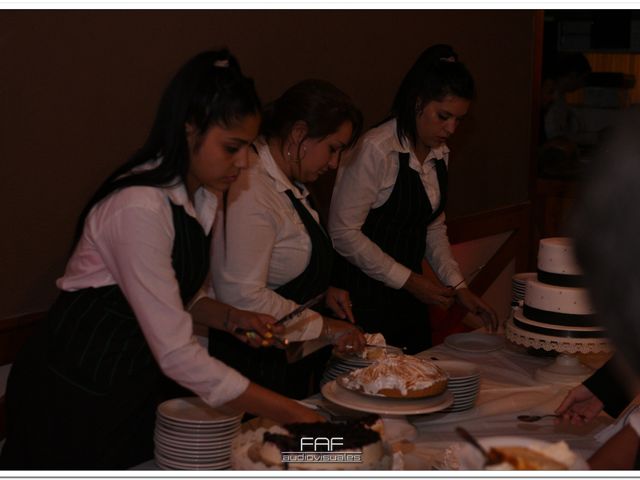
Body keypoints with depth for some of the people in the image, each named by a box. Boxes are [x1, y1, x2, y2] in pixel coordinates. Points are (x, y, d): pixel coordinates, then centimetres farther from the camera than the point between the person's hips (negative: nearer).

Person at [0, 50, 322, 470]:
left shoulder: (202, 195, 1)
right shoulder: (140, 207, -27)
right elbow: (176, 353, -28)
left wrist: (231, 318, -6)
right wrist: (290, 413, -26)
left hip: (137, 383, 8)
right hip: (76, 394, -8)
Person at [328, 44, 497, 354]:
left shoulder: (440, 154, 8)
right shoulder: (375, 150, -18)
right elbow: (344, 232, -18)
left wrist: (457, 286, 5)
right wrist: (407, 280, -15)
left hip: (410, 299, 8)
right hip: (365, 300, -7)